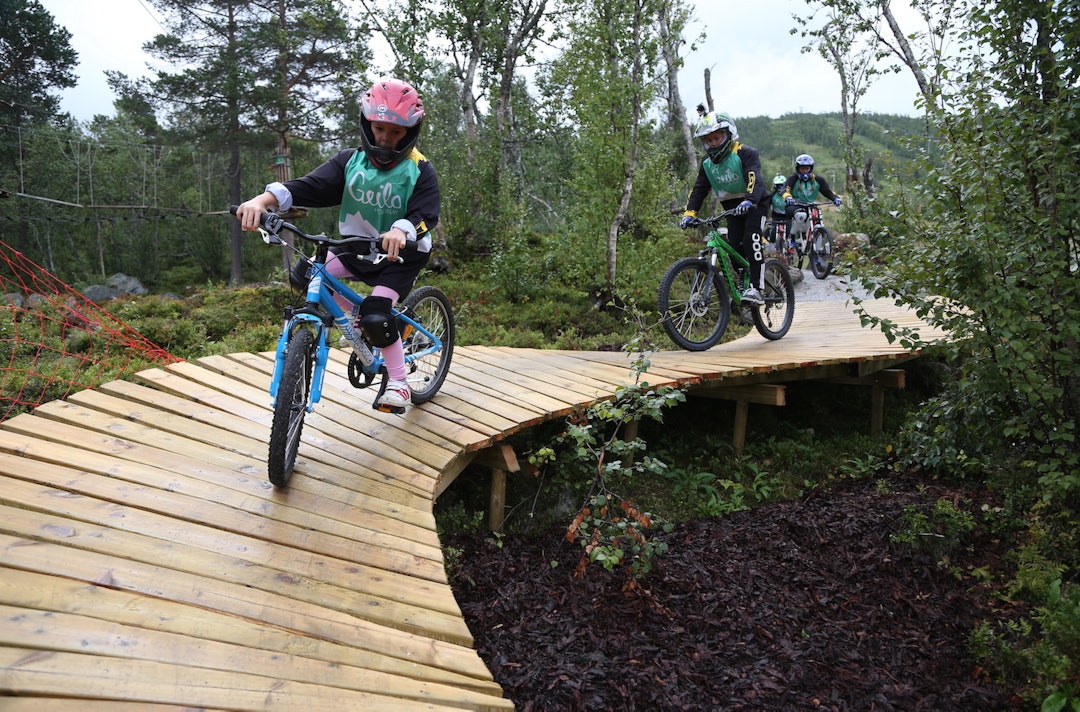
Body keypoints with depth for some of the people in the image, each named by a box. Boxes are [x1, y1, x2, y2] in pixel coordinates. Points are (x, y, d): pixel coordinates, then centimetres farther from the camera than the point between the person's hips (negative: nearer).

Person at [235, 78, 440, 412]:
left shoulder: (419, 171, -12)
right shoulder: (350, 161, -4)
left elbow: (426, 213, -25)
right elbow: (308, 187, -16)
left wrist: (402, 230, -50)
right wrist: (262, 200, -34)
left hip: (401, 254, -5)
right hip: (356, 247, 5)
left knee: (376, 316, -24)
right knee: (304, 275, -13)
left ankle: (398, 383, -2)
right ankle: (355, 319, 11)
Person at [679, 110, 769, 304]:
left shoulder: (745, 154, -17)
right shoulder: (707, 163, 3)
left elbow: (754, 179, -32)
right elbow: (699, 189, 0)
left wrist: (749, 201, -51)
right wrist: (689, 213, -15)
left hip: (754, 204, -6)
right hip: (732, 207, 6)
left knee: (751, 238, -26)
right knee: (735, 246, -5)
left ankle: (756, 288, -30)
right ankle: (744, 285, 12)